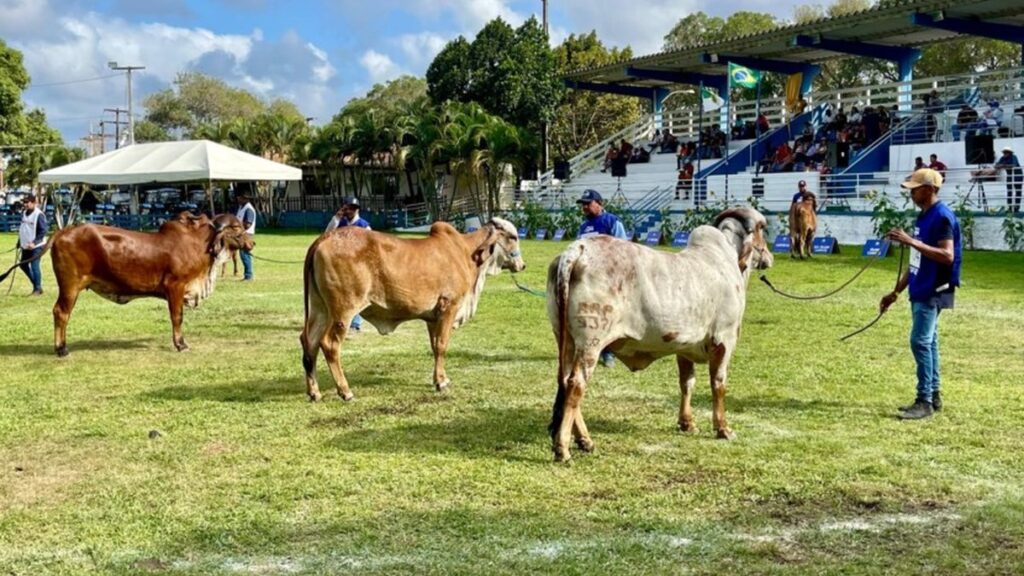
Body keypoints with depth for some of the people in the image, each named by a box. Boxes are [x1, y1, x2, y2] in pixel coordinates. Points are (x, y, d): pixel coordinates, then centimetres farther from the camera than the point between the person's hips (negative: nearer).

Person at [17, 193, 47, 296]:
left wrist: (34, 242, -24)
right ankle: (35, 283, 29)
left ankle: (38, 289, 3)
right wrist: (20, 242, 16)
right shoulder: (25, 213, 8)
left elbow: (43, 231, -18)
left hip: (36, 246, -8)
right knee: (23, 265, 14)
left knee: (34, 266, -8)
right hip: (26, 246, 8)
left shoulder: (39, 215, -16)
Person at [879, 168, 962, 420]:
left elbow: (947, 256, -25)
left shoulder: (942, 217, -15)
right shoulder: (923, 216, 15)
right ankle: (933, 396, 20)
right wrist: (896, 291, 20)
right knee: (928, 342, 13)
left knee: (920, 342, -11)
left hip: (932, 292, -10)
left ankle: (924, 401, -8)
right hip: (920, 290, 10)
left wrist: (912, 242, -30)